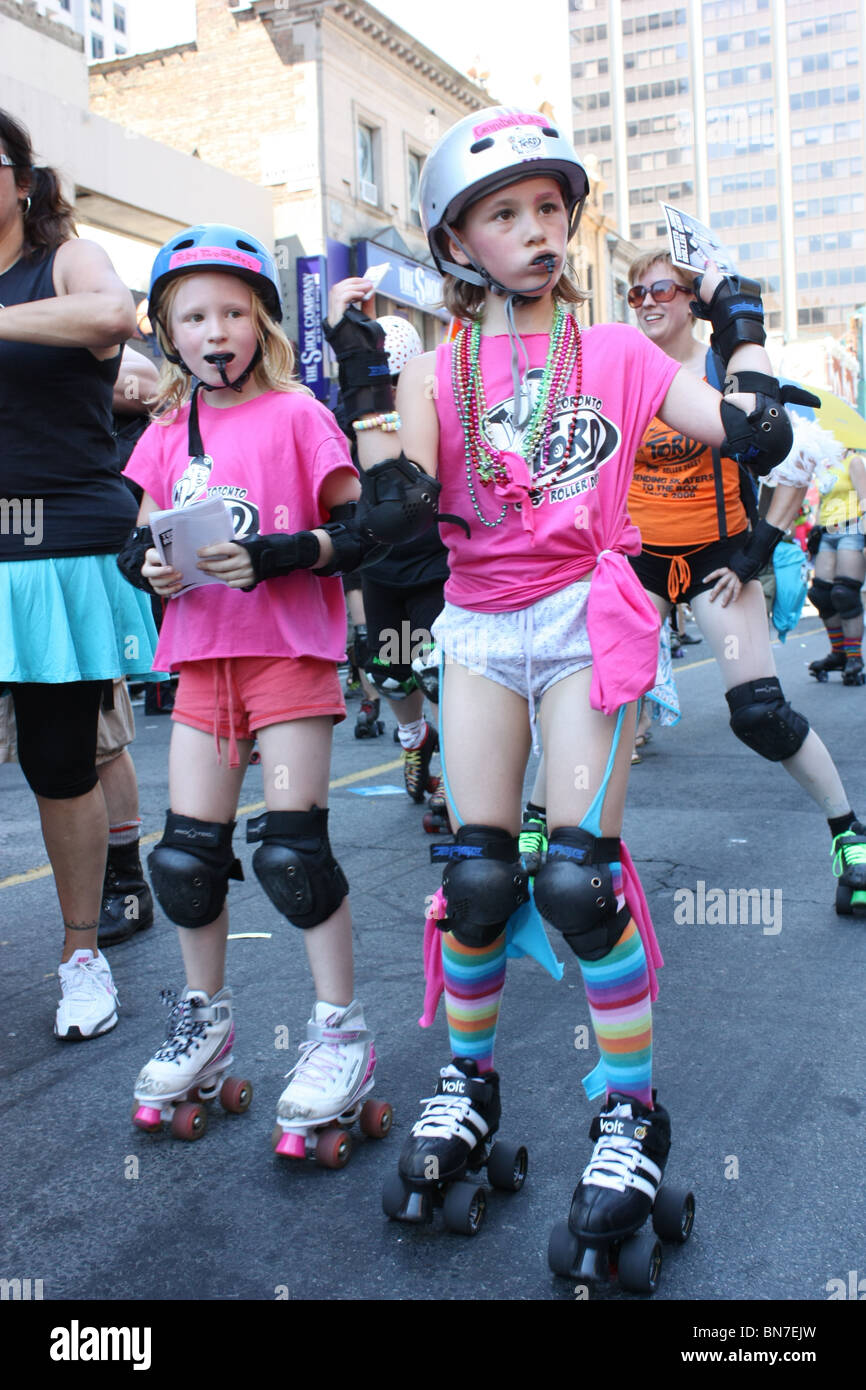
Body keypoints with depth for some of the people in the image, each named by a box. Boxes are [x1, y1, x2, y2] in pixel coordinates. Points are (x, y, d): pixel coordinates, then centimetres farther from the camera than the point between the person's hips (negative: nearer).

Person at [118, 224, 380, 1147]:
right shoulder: (166, 432, 12)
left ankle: (340, 1031, 9)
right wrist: (151, 567, -7)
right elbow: (138, 540, 16)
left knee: (290, 850, -6)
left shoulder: (297, 414, -2)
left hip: (290, 650, -5)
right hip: (202, 656, 5)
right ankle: (204, 1018, 29)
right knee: (185, 853, 8)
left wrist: (282, 555, -22)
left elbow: (357, 530, -6)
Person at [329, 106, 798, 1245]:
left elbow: (755, 434, -2)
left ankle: (632, 1115, 9)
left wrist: (736, 320, 7)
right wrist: (368, 382, -9)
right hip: (479, 628, 2)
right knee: (476, 875, 0)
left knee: (578, 877, -9)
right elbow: (393, 513, -9)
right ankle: (467, 1085, 23)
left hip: (587, 617, -2)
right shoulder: (438, 373, 6)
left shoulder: (619, 353, 6)